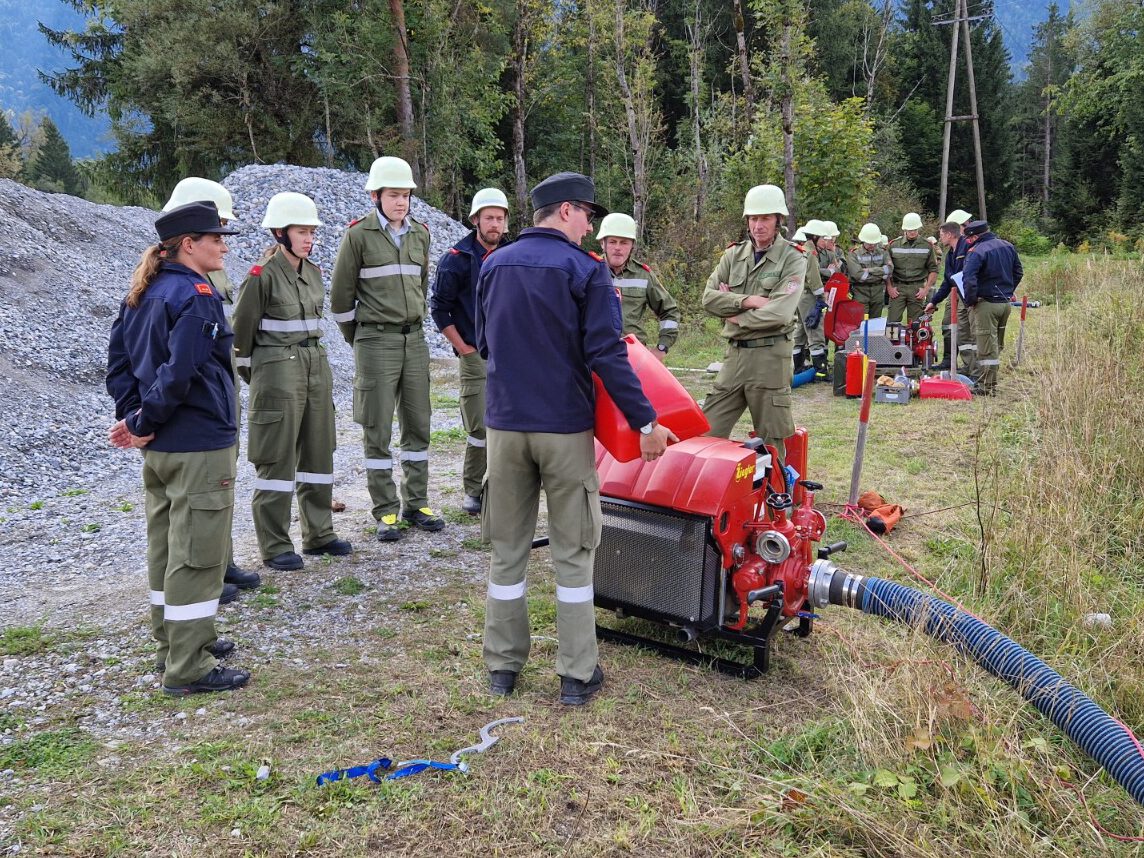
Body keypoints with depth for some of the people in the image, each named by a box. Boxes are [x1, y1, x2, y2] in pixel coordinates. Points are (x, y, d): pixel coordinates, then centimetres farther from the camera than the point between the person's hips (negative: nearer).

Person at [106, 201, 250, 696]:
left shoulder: (143, 293, 10)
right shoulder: (196, 295, -18)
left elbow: (118, 356, 11)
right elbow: (179, 372, -26)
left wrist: (131, 413, 3)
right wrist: (143, 424, -15)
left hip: (159, 447, 9)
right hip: (199, 446, -9)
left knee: (166, 544, 18)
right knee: (197, 554, -1)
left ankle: (175, 641, 33)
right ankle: (189, 669, 7)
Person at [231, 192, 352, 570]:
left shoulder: (313, 271, 10)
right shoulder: (263, 274, -12)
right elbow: (242, 328, -7)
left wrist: (314, 359, 20)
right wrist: (251, 374, 2)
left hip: (316, 365, 7)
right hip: (278, 371, -7)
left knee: (319, 451, 12)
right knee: (277, 459, -2)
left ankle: (318, 534, 24)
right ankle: (275, 546, 6)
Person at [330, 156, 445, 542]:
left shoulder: (420, 233, 9)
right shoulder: (359, 234, -6)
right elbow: (341, 294, -1)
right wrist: (357, 338, 5)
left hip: (414, 338, 5)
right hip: (376, 341, -5)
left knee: (418, 424, 9)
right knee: (378, 430, 0)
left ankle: (416, 503, 19)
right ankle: (386, 511, 7)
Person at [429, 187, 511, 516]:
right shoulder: (457, 258, -3)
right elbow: (439, 307, -1)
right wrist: (462, 347, -5)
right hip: (476, 355, -4)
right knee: (481, 428, -6)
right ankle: (473, 490, 8)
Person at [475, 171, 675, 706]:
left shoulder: (493, 265, 7)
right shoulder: (584, 269, -9)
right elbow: (607, 356, -14)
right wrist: (646, 422, -9)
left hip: (505, 425, 4)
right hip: (565, 428, -4)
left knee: (507, 549, 13)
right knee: (572, 552, 6)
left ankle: (502, 666, 20)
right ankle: (577, 675, 13)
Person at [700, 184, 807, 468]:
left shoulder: (792, 259, -4)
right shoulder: (734, 254, 11)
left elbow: (779, 314, -17)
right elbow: (709, 297, 0)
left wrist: (737, 318, -7)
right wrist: (747, 301, -13)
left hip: (770, 355, -5)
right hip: (735, 352, 5)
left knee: (771, 440, 5)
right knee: (708, 430, 4)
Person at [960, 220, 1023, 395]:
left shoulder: (976, 251, -16)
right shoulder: (1007, 246, 8)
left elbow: (969, 279, -26)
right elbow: (1018, 272, 17)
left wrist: (970, 301, -13)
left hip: (986, 304, -8)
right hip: (1006, 303, 8)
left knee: (987, 347, -2)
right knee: (997, 345, 18)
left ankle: (986, 386, 2)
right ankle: (992, 382, 27)